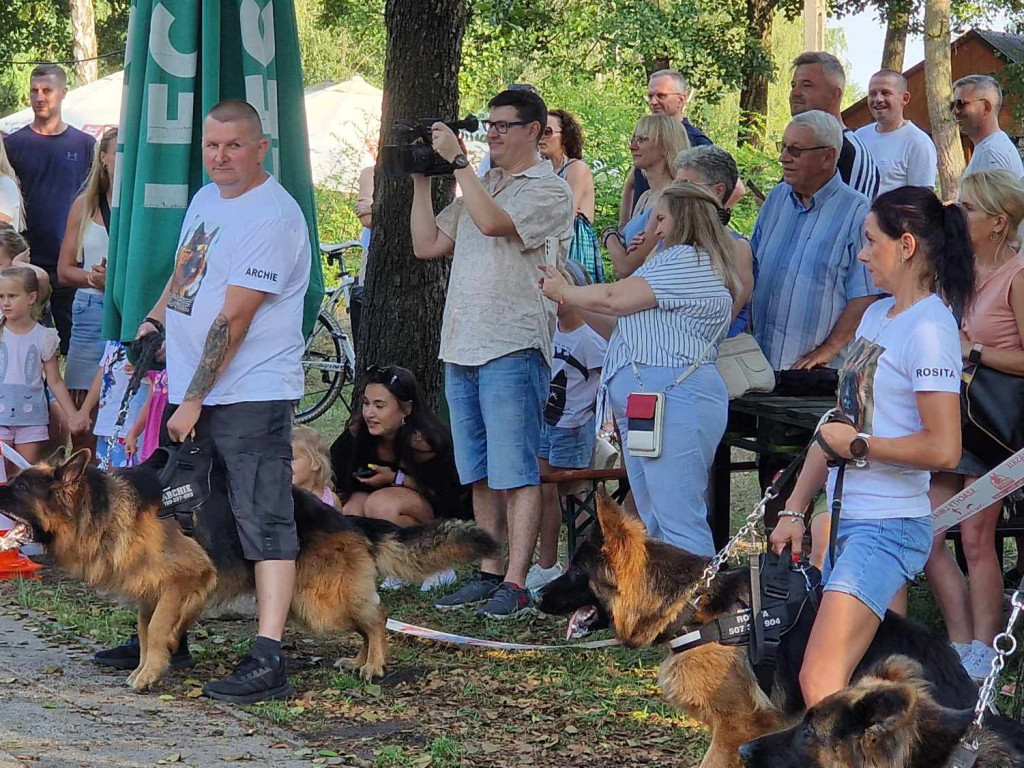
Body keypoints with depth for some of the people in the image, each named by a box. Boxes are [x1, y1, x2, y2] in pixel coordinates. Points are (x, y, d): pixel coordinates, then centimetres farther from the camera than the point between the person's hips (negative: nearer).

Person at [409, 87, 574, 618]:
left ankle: (515, 584, -7)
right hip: (462, 351, 8)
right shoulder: (479, 186, 20)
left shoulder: (549, 191, -5)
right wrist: (422, 179, 11)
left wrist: (457, 160, -16)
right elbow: (427, 245, 18)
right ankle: (488, 574, 17)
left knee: (515, 474, -7)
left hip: (513, 350, -8)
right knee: (481, 475, 11)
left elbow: (493, 222, -22)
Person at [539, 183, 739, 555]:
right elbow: (621, 328, 26)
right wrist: (571, 302, 19)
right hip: (642, 407, 11)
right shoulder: (674, 261, 27)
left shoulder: (689, 261, -7)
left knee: (679, 523, -14)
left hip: (673, 398, -11)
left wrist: (564, 292, 5)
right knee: (657, 524, 11)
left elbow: (614, 299, -12)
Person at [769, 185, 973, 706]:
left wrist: (858, 444, -10)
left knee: (819, 682, -17)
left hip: (888, 529, -9)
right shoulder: (877, 315, 14)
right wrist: (794, 510, 16)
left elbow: (942, 449, -21)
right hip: (846, 521, 9)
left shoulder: (928, 329, -14)